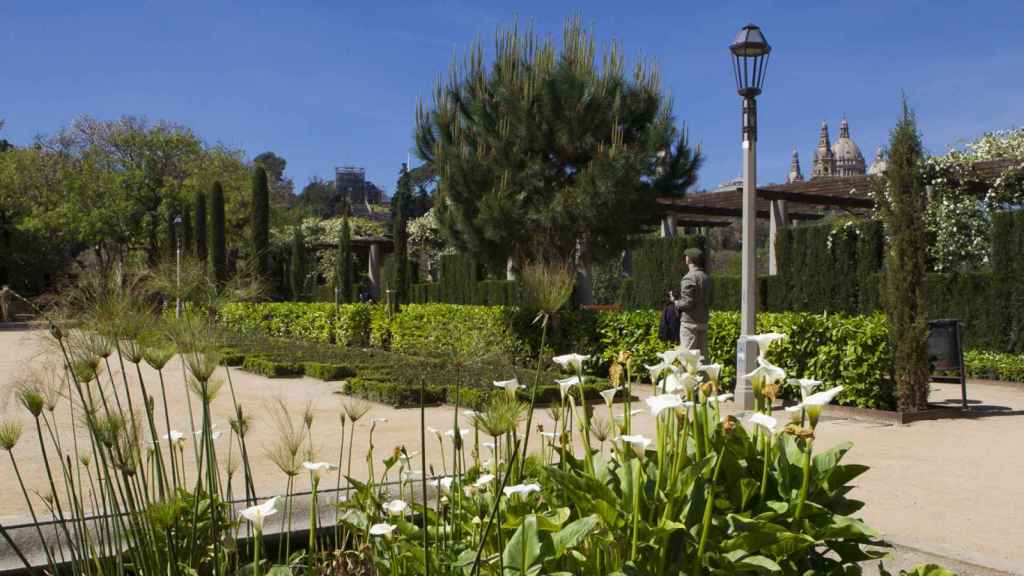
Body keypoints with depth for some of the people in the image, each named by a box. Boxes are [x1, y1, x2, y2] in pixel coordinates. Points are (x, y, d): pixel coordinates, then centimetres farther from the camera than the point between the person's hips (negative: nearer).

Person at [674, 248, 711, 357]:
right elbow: (709, 301, 16)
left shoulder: (689, 278, -14)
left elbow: (687, 302, -18)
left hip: (690, 321, -8)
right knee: (702, 354, 11)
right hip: (703, 321, 8)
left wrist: (676, 303, -1)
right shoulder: (707, 278, 11)